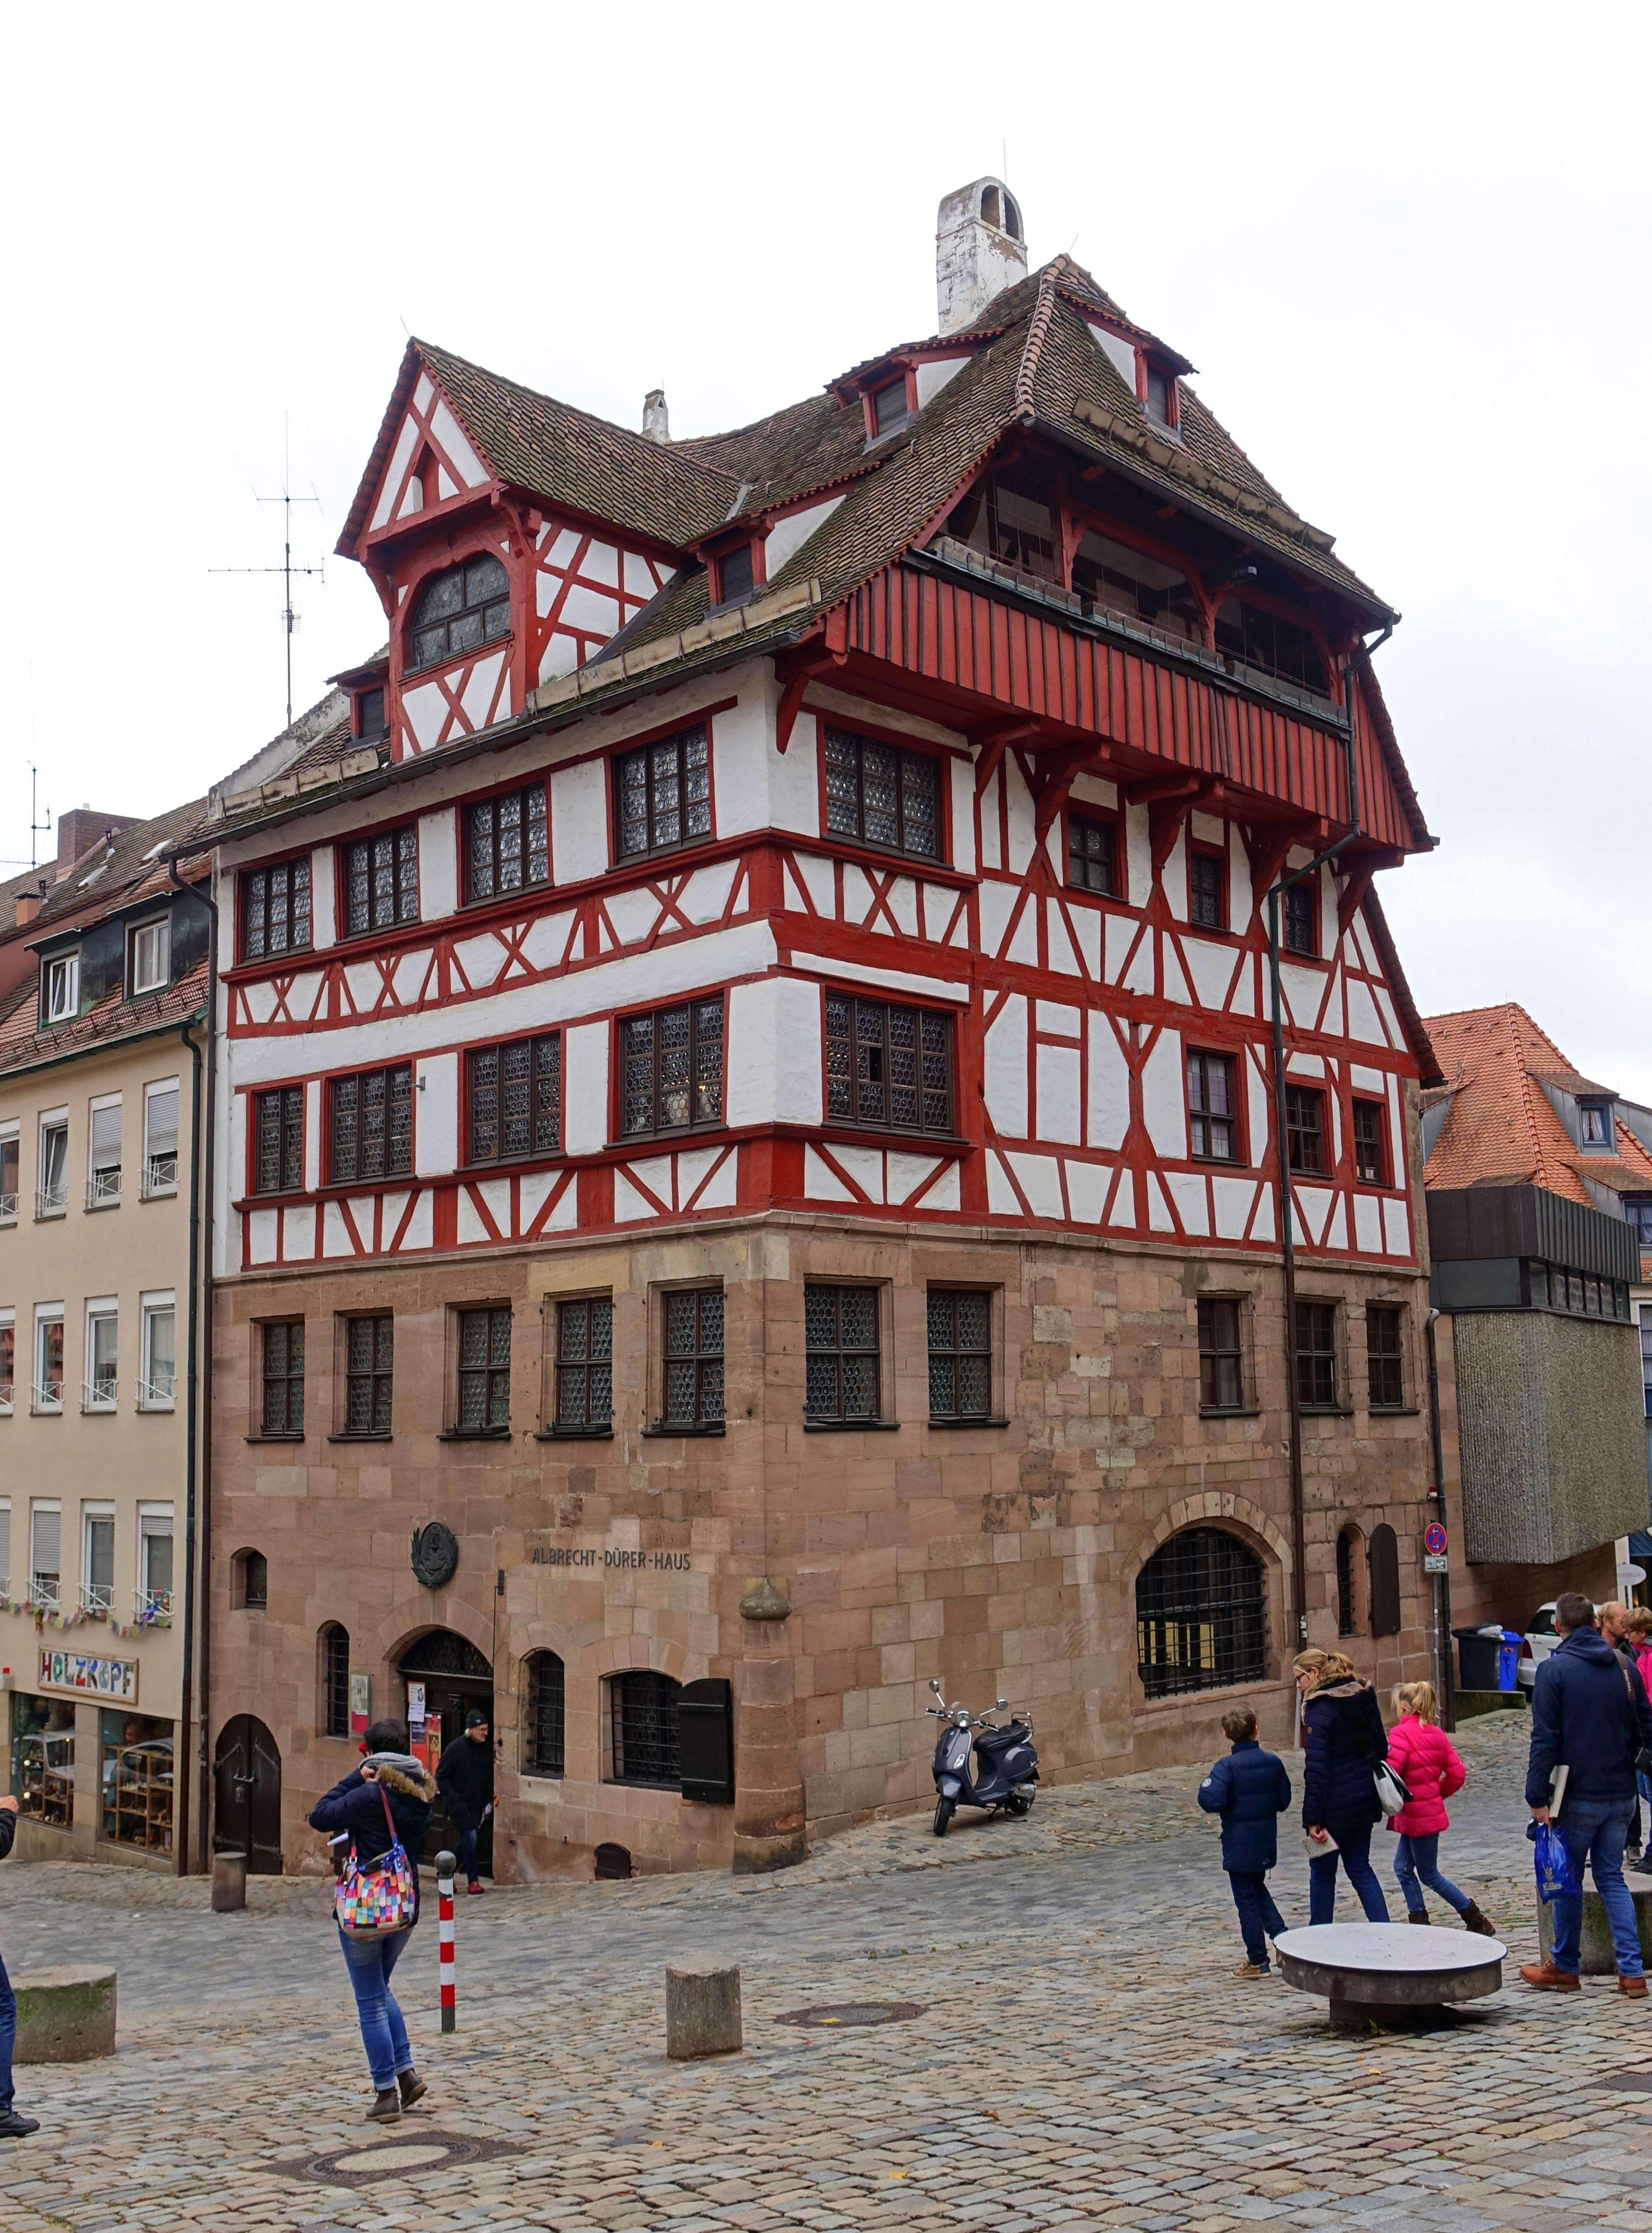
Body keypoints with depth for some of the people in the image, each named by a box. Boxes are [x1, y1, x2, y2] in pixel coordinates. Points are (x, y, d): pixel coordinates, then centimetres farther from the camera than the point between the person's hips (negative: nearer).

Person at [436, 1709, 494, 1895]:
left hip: (476, 1804, 6)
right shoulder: (456, 1748, -13)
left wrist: (488, 1801, 10)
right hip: (459, 1803, -6)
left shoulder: (485, 1748, 5)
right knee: (470, 1838, -11)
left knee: (468, 1841, 10)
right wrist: (452, 1798, -16)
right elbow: (441, 1776, -10)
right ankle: (473, 1881, 0)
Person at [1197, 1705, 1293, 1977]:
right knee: (1257, 1889, 26)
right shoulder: (1273, 1762, -3)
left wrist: (1205, 1787, -10)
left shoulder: (1227, 1767, -18)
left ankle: (1257, 1961, 12)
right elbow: (1284, 1801, 5)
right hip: (1267, 1844, 5)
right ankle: (1281, 1936, 14)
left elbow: (1212, 1801, -30)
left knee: (1246, 1899, 5)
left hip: (1239, 1847, -5)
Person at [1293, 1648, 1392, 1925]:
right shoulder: (1365, 1697, 6)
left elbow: (1316, 1769, -19)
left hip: (1335, 1807, -7)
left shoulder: (1318, 1708, -18)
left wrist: (1313, 1818, -16)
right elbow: (1381, 1747, 13)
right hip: (1365, 1798, 7)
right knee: (1360, 1868, 16)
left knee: (1322, 1872, 8)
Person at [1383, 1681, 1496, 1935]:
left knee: (1429, 1875, 6)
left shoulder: (1401, 1735, -18)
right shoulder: (1437, 1734, 7)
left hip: (1417, 1816, -8)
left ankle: (1475, 1918, 13)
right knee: (1403, 1869, 14)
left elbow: (1389, 1774, -27)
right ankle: (1419, 1922, 16)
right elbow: (1458, 1774, 8)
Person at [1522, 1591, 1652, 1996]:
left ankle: (1564, 1968, 18)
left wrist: (1537, 1796, -12)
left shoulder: (1554, 1670, -12)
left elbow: (1545, 1739, -15)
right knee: (1612, 1878, 13)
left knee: (1568, 1881, 8)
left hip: (1578, 1796, -5)